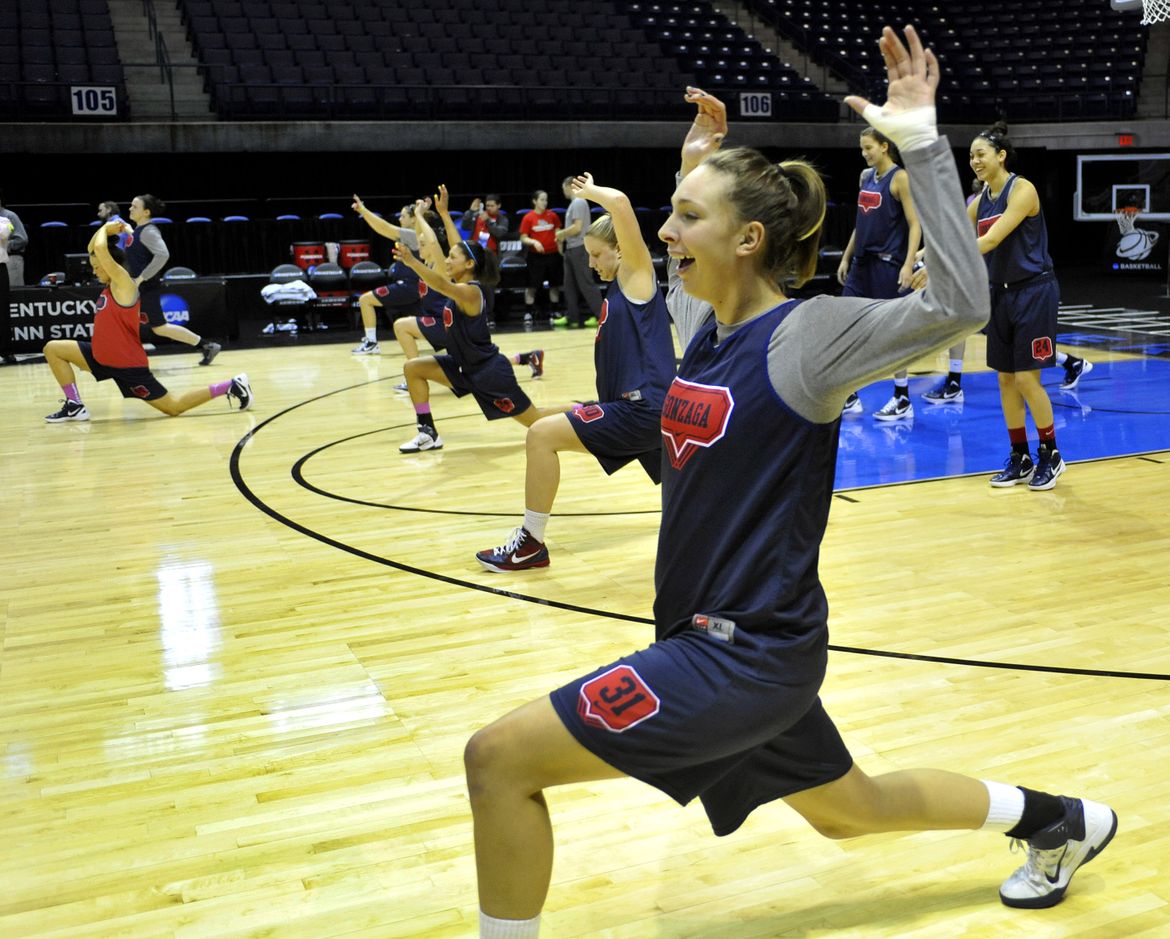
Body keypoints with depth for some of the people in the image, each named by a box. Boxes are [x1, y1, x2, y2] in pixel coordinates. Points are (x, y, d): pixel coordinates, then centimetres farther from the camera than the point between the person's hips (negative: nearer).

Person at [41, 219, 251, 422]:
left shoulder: (124, 283, -17)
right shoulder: (112, 283, 8)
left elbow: (99, 249, -28)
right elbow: (93, 249, 21)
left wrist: (105, 230, -9)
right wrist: (106, 228, 7)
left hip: (127, 363, -9)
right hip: (104, 357, 9)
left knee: (174, 407, -3)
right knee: (53, 349, 5)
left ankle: (231, 386, 8)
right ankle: (75, 406, 5)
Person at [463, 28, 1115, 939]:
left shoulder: (805, 333, -17)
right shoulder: (706, 329, 5)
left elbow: (958, 305, -30)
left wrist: (920, 140, -27)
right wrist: (708, 152, 22)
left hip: (750, 655, -9)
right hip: (710, 636, 9)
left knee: (499, 758, -12)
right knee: (852, 812, 28)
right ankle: (1058, 820, 46)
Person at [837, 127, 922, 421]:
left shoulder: (900, 178, -9)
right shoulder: (865, 176, 12)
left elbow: (915, 225, -14)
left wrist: (908, 264, -23)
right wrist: (846, 257, 18)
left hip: (887, 265, -7)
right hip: (862, 263, 8)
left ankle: (902, 400, 11)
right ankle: (849, 397, 14)